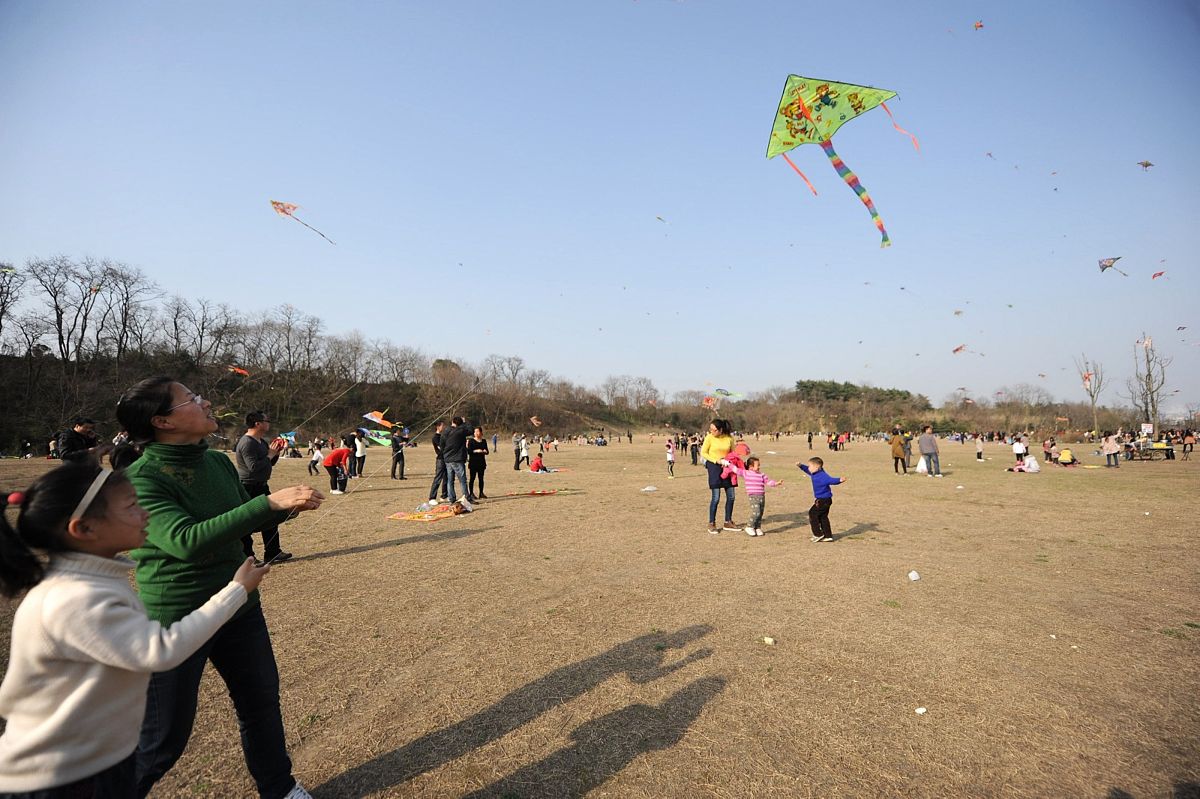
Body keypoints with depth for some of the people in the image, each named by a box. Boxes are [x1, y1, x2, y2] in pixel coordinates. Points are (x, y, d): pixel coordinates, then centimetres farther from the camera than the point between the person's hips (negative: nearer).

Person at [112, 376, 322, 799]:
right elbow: (187, 540, -33)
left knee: (262, 703, 19)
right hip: (175, 619, -6)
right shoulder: (140, 479, -20)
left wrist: (289, 504, -7)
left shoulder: (219, 462, -1)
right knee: (163, 738, 9)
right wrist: (270, 501, -37)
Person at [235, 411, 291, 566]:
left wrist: (276, 451, 4)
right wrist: (270, 455, -17)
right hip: (249, 488, -10)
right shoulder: (247, 443, -19)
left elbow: (270, 464, 20)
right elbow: (253, 466, -27)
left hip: (261, 487, 11)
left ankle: (272, 553, 24)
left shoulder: (261, 442, 13)